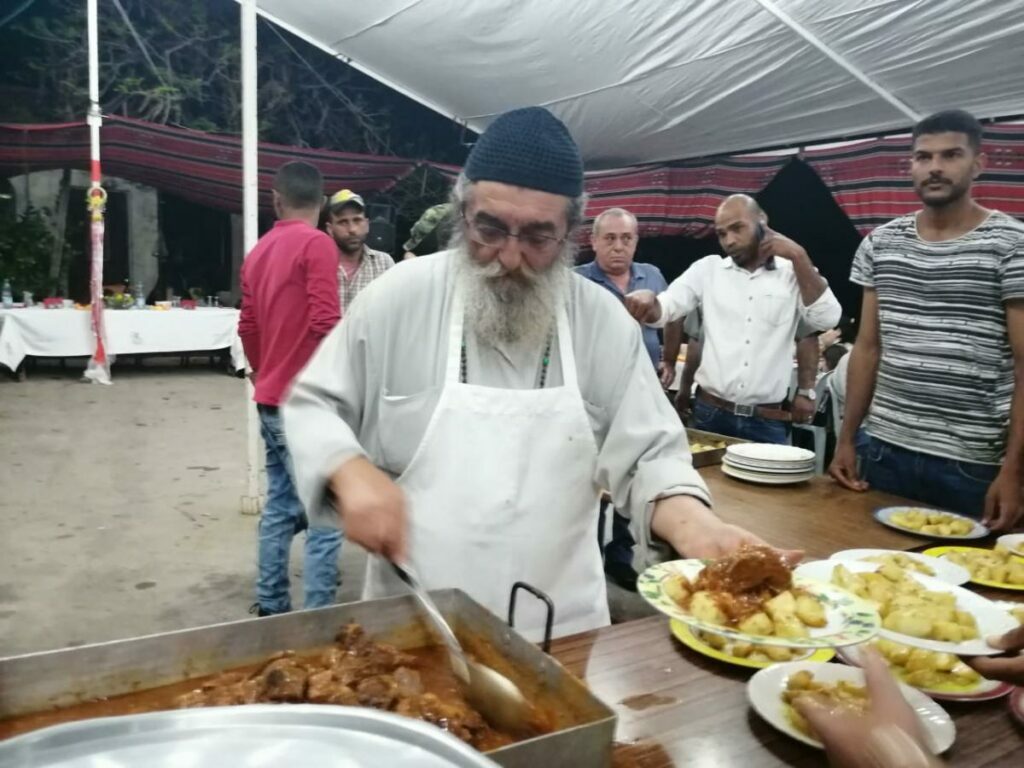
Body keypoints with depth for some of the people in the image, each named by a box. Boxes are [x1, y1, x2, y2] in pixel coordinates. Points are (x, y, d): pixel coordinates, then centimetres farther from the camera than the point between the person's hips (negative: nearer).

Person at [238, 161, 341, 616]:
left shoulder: (259, 251, 12)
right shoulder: (316, 244, -11)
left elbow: (247, 328, 16)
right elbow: (325, 323, -20)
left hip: (270, 400, 8)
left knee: (279, 505, 15)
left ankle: (271, 606, 23)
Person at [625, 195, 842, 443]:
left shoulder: (794, 273, 4)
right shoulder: (707, 269, 5)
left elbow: (827, 318, -8)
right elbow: (664, 308, -5)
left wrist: (798, 256, -11)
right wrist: (647, 301, -28)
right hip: (710, 414, 1)